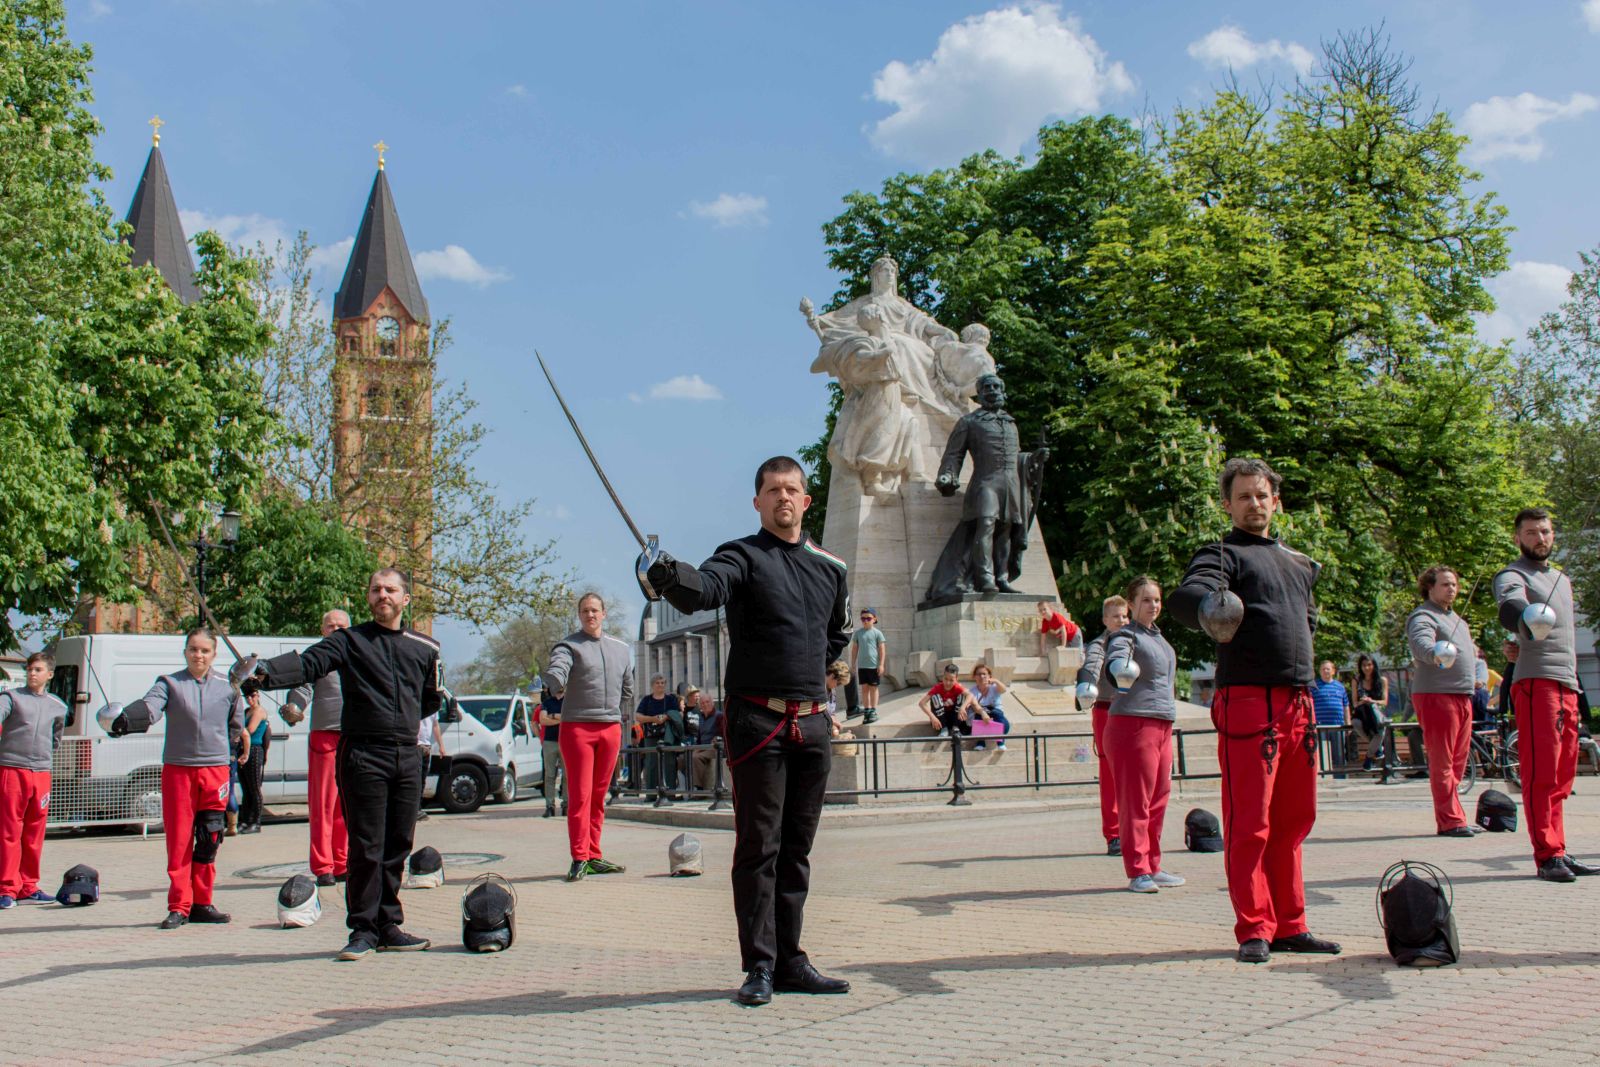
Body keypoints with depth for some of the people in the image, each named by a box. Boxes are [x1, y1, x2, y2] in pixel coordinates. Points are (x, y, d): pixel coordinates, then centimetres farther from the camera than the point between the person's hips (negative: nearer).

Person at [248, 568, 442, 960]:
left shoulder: (425, 647, 13)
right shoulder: (349, 641, 1)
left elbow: (431, 699, 25)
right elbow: (309, 663, -17)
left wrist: (404, 719, 9)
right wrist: (266, 673, -34)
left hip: (408, 755, 4)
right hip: (362, 755, -4)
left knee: (398, 846, 9)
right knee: (366, 847, -3)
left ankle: (388, 927, 19)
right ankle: (363, 931, 6)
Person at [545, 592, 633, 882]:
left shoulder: (620, 648, 15)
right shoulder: (569, 645, -1)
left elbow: (627, 689, 26)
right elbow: (556, 669, -23)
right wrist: (557, 684, -44)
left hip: (611, 728, 5)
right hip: (577, 727, -5)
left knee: (599, 795, 8)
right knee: (579, 795, -7)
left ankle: (594, 856, 13)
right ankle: (579, 859, -6)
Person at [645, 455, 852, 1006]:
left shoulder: (830, 567, 13)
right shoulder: (742, 556, -3)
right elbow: (706, 588, -26)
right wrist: (673, 578, -48)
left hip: (812, 723, 5)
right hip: (757, 720, -5)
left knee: (797, 848, 11)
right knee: (758, 846, -2)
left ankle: (790, 960, 18)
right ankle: (760, 965, 4)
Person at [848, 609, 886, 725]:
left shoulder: (877, 633, -2)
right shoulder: (858, 633, 5)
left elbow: (882, 649, -1)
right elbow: (854, 649, 10)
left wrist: (881, 664, -7)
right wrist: (853, 664, 8)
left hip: (874, 665, -2)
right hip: (862, 665, 2)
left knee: (873, 688, 5)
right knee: (864, 688, 6)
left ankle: (873, 711, 11)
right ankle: (866, 711, 12)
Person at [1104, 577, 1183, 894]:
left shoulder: (1158, 636, 19)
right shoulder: (1126, 635, -6)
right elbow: (1114, 661, -28)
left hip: (1162, 725, 8)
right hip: (1133, 723, -8)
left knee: (1159, 799, 10)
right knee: (1136, 800, -7)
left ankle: (1152, 867, 18)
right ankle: (1137, 871, -4)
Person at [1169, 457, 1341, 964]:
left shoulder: (1297, 562, 23)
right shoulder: (1223, 554, 1)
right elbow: (1184, 598, -20)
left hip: (1298, 703, 7)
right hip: (1248, 701, -7)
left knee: (1293, 822, 10)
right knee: (1250, 824, -5)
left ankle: (1288, 926, 18)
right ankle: (1254, 930, 0)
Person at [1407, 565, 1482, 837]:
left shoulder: (1456, 618, 22)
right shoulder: (1423, 617, -9)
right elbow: (1421, 643, -32)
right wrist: (1435, 654, -51)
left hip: (1462, 696, 9)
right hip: (1436, 695, -9)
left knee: (1458, 762, 12)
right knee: (1442, 762, -8)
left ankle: (1451, 818, 18)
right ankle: (1450, 821, -8)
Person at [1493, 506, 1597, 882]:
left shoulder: (1562, 579, 25)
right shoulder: (1512, 576, -1)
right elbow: (1510, 608, -25)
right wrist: (1527, 621, -47)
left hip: (1568, 682, 8)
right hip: (1536, 681, -8)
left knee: (1561, 776, 8)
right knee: (1541, 773, -10)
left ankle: (1558, 853, 12)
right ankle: (1547, 856, -11)